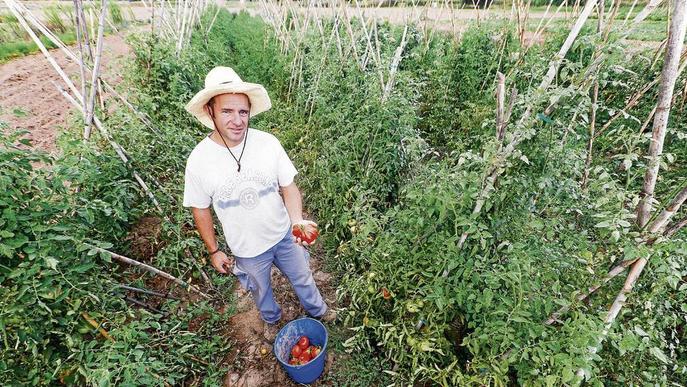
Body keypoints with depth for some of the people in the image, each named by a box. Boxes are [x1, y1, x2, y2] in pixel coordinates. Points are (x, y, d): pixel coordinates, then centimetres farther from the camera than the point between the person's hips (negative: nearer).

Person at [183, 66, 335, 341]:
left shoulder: (268, 143, -20)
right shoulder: (198, 161, -21)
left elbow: (288, 186, -11)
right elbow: (200, 210, -7)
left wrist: (297, 220, -29)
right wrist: (213, 251, 0)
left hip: (284, 235, 1)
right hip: (247, 249, 0)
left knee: (302, 278, 26)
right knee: (260, 290, 27)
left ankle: (316, 310, 58)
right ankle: (271, 319, 62)